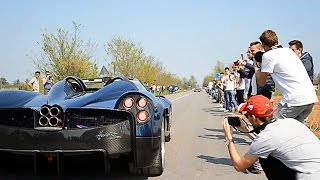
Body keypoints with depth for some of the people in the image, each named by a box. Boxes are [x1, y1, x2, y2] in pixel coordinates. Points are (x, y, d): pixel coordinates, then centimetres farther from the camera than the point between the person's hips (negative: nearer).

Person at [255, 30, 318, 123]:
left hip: (295, 100, -8)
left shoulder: (268, 55, -3)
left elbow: (261, 82, 4)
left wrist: (256, 67, 21)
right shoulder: (289, 50, 18)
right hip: (311, 97, 8)